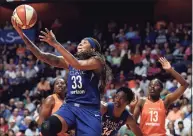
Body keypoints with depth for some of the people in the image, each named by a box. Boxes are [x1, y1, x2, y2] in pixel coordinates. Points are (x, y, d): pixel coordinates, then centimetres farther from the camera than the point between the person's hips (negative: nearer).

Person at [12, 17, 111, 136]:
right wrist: (21, 33, -2)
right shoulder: (70, 61, 16)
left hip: (89, 110, -4)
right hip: (70, 106, 4)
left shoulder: (96, 61, 1)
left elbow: (78, 65, -21)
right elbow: (42, 56, 8)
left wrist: (55, 43, -24)